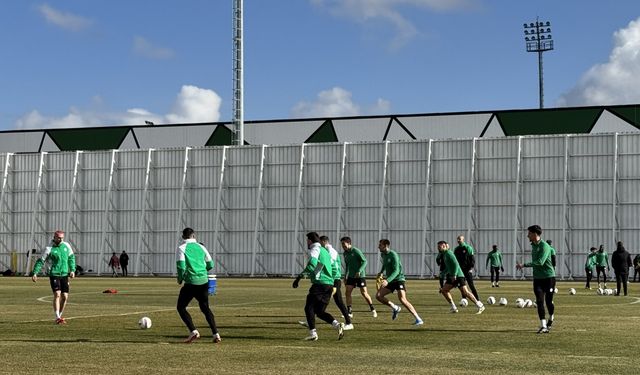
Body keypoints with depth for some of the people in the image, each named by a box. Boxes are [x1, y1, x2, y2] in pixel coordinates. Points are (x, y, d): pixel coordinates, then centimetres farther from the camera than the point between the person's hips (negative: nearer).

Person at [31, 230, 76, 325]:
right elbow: (40, 261, -3)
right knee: (57, 294, -16)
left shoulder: (66, 245, 6)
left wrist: (72, 270, 7)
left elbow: (71, 258, 17)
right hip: (54, 275, -4)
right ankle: (57, 318, -16)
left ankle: (59, 316, 17)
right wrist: (35, 273, -11)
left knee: (65, 297, 2)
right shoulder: (49, 249, -7)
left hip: (65, 275, 5)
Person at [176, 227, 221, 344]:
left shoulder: (181, 248, -2)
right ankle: (216, 334, 7)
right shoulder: (201, 247, 11)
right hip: (204, 281, 5)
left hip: (191, 282, -5)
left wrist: (180, 278, 5)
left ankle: (193, 331, -6)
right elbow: (210, 265, 11)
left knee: (181, 307, 9)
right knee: (205, 308, 17)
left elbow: (181, 266, -13)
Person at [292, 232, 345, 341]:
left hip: (319, 283, -8)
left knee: (309, 308, 0)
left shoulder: (315, 250, -4)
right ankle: (337, 325, -9)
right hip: (329, 284, 8)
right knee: (320, 311, 11)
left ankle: (313, 333, -8)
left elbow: (312, 264, -22)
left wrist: (299, 277, -23)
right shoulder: (325, 251, 24)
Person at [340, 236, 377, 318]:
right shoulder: (345, 253, 9)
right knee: (347, 292, -5)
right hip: (351, 276, 6)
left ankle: (372, 309, 14)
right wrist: (345, 276, 18)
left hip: (360, 275, -6)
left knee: (364, 293, -4)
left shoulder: (356, 251, -12)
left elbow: (364, 261, -15)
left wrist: (359, 271, -25)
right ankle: (349, 312, 2)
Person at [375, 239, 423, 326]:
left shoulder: (393, 255, -18)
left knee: (402, 299, -22)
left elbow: (396, 271, -27)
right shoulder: (383, 254, 8)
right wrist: (381, 272, 21)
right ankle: (395, 308, 14)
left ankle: (418, 319, -19)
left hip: (398, 279, -8)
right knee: (378, 296, -4)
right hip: (390, 281, 8)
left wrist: (387, 280, -38)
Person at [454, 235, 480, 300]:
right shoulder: (456, 249, 10)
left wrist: (471, 268, -14)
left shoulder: (468, 248, -5)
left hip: (467, 270, -5)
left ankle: (477, 299, -2)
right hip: (460, 270, 5)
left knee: (471, 285, -6)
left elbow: (472, 259, -7)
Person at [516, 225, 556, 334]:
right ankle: (543, 326, -12)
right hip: (537, 278, 6)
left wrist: (524, 265, -25)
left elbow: (540, 262, -27)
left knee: (548, 301, 4)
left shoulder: (544, 246, -16)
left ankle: (550, 319, 33)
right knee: (540, 301, -7)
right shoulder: (533, 245, 11)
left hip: (549, 277, -6)